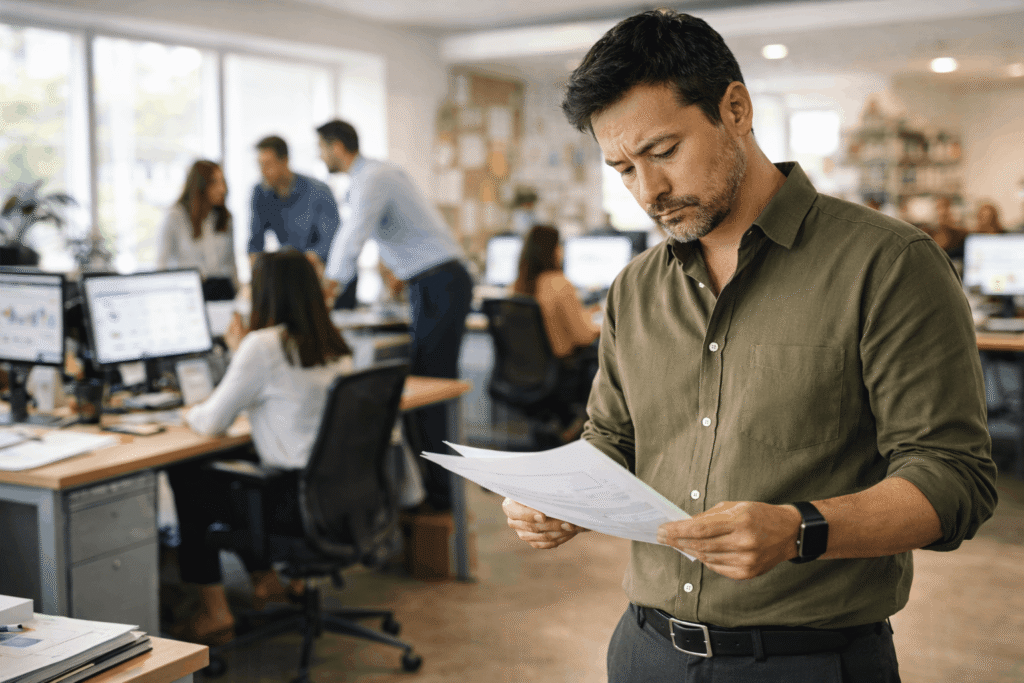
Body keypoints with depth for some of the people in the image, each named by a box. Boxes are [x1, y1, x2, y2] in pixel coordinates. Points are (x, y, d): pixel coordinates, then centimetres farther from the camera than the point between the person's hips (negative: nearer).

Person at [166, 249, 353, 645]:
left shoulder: (263, 345, -16)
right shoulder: (333, 345, 7)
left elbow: (213, 422, -9)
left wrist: (192, 415, 12)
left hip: (299, 500, -8)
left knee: (187, 479, 12)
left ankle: (215, 613, 16)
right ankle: (265, 580, 35)